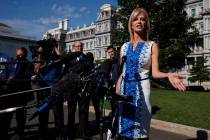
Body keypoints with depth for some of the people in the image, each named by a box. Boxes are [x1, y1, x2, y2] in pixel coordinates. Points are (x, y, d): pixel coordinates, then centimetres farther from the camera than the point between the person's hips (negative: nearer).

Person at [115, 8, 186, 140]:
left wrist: (168, 75, -27)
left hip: (141, 90, -3)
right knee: (125, 127, 9)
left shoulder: (152, 46, -1)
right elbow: (121, 72, 10)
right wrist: (116, 94, 8)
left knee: (140, 129, 0)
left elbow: (155, 72, -6)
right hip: (125, 90, 4)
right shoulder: (124, 47, 8)